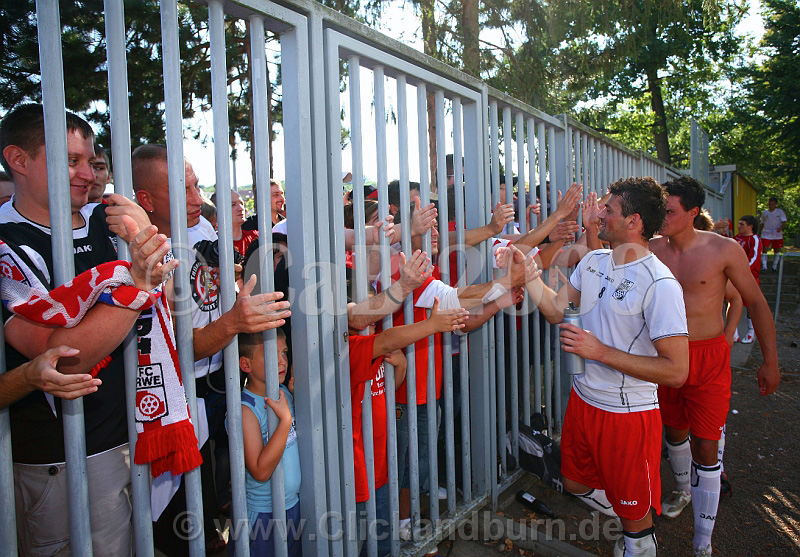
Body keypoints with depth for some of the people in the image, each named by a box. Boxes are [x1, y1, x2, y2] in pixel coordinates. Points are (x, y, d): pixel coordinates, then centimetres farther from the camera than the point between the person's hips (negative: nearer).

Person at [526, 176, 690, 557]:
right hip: (582, 399, 7)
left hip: (628, 413, -7)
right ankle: (634, 523, 50)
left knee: (634, 516, 14)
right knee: (576, 485, 25)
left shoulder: (659, 285, -23)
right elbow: (556, 310, 5)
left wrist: (600, 351, -26)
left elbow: (676, 371, -24)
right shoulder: (592, 262, 0)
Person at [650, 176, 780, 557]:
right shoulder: (652, 250, -6)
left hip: (709, 358, -3)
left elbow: (756, 302, -3)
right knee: (675, 431, 20)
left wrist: (770, 361, 0)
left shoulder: (724, 250, -12)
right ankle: (683, 491, 49)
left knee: (705, 447, -2)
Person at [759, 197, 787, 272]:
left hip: (777, 235, 0)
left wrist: (781, 228, -28)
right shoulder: (764, 212, 9)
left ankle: (774, 266, 21)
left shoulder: (780, 212, 2)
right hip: (766, 235, 0)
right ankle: (764, 267, -15)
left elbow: (784, 222, -8)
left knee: (777, 250, 8)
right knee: (764, 250, -12)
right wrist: (760, 232, 19)